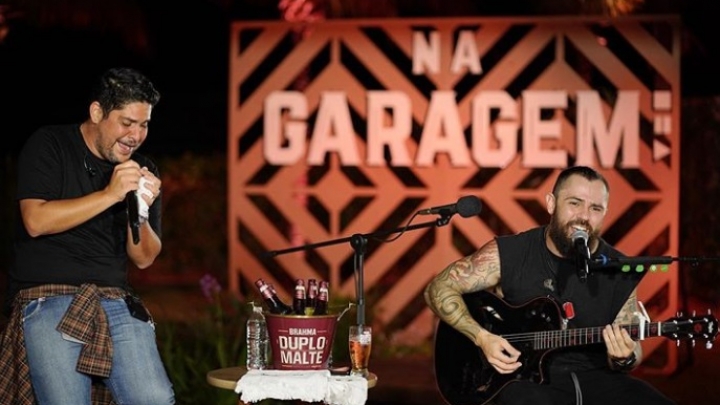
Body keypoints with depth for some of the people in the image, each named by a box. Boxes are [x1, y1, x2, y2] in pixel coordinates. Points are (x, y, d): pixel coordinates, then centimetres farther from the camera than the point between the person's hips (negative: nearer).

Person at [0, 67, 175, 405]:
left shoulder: (141, 171, 14)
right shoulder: (48, 146, 2)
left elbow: (144, 258, 13)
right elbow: (35, 221, -12)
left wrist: (140, 212, -7)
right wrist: (109, 195, -15)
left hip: (116, 302, 4)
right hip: (49, 298, -4)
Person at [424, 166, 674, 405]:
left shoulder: (619, 272, 1)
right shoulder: (509, 254, -5)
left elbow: (632, 350, 8)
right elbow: (439, 289, -1)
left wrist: (625, 358, -17)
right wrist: (482, 337, -14)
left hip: (594, 378, 4)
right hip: (526, 378, -4)